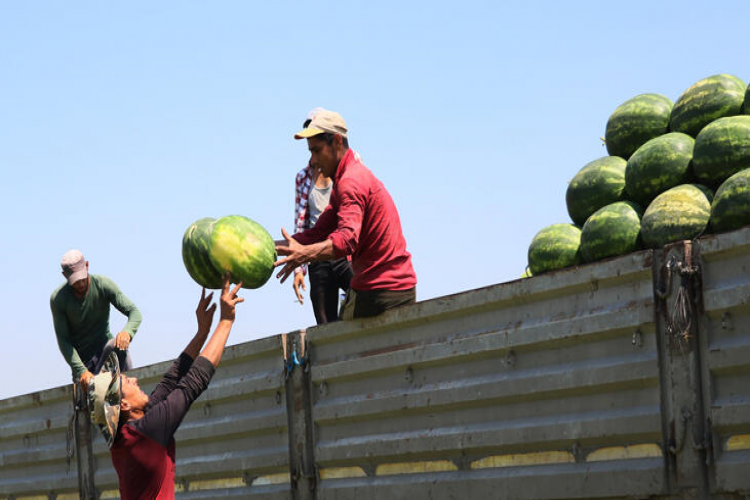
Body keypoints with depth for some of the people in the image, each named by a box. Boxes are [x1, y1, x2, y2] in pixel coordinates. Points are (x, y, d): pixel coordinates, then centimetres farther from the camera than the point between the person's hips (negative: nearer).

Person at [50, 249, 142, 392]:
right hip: (80, 358, 0)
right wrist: (81, 370, -27)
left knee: (119, 347, -35)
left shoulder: (104, 285, -12)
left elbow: (134, 312, -17)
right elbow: (63, 340, -13)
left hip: (103, 345, 0)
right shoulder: (57, 299, -12)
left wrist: (127, 332, -41)